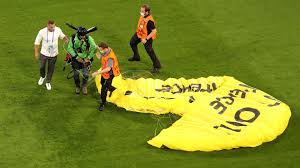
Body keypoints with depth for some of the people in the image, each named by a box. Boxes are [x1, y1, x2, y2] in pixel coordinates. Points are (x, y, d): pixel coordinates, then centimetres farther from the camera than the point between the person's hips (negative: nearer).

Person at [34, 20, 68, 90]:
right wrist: (36, 52, -3)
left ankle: (48, 82, 35)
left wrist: (65, 39, -14)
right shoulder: (42, 32, -20)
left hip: (53, 54, 1)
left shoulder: (58, 30, -15)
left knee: (51, 69, 13)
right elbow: (37, 42, -7)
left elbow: (62, 36, 8)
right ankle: (42, 77, 48)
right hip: (44, 53, -1)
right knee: (42, 67, 14)